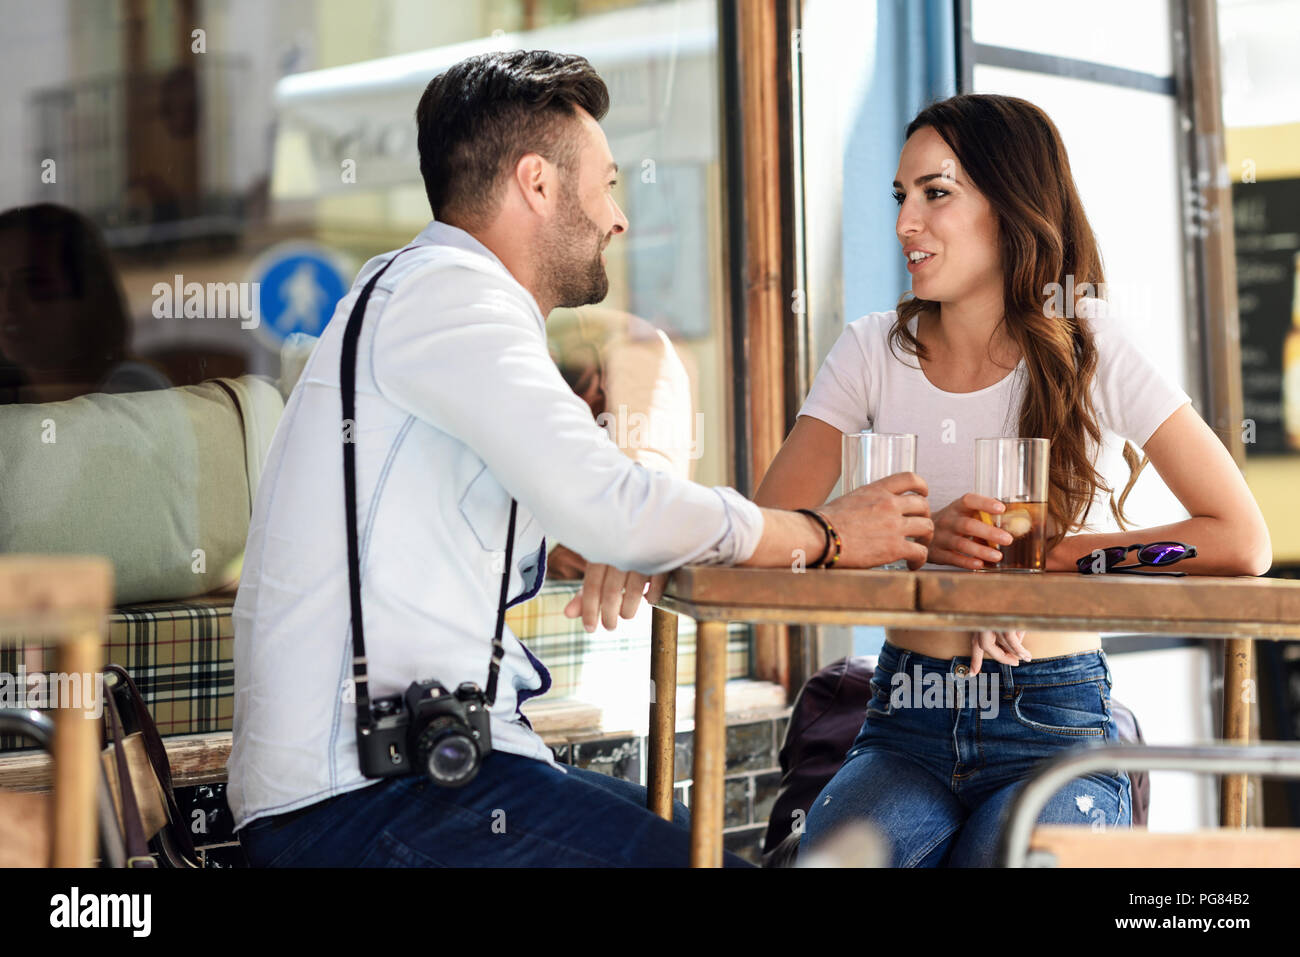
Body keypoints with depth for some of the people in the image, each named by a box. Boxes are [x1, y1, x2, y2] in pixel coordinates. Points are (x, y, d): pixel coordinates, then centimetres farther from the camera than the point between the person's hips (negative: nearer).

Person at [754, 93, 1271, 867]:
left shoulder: (1089, 349, -2)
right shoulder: (873, 352, 5)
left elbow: (1242, 542, -8)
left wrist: (1044, 554, -13)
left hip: (1055, 724, -1)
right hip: (906, 727, 2)